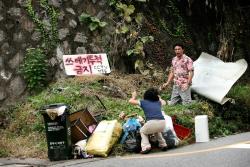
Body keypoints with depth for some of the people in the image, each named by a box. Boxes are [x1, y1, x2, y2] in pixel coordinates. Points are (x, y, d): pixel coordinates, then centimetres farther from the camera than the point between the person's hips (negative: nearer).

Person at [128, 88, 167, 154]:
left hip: (152, 122, -4)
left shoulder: (143, 102, 18)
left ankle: (146, 146, 7)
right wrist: (159, 98, 66)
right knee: (157, 131, 39)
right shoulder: (159, 102, 26)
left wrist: (134, 96, 49)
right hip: (162, 122, 4)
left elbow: (130, 101, 30)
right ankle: (163, 145, 29)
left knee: (142, 131, 28)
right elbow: (164, 102, 51)